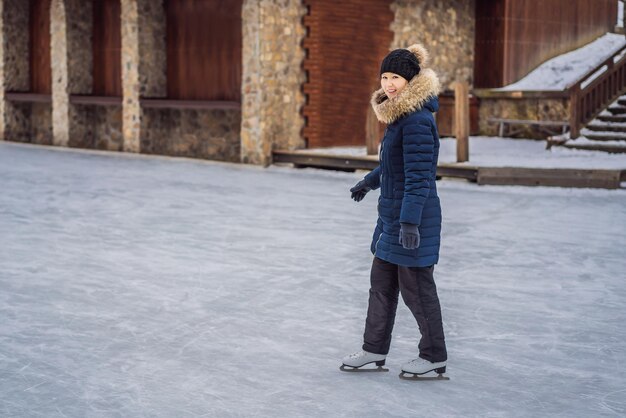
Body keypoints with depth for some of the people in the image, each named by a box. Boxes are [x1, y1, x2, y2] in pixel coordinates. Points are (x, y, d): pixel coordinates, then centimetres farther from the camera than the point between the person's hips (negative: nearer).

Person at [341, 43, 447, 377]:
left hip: (413, 217, -10)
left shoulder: (417, 120, -20)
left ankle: (435, 356, 13)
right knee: (381, 282, 15)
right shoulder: (399, 114, 10)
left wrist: (409, 222, -28)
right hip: (392, 213, 10)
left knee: (415, 287, -1)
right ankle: (375, 349, 26)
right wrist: (369, 182, 39)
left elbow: (419, 176, -25)